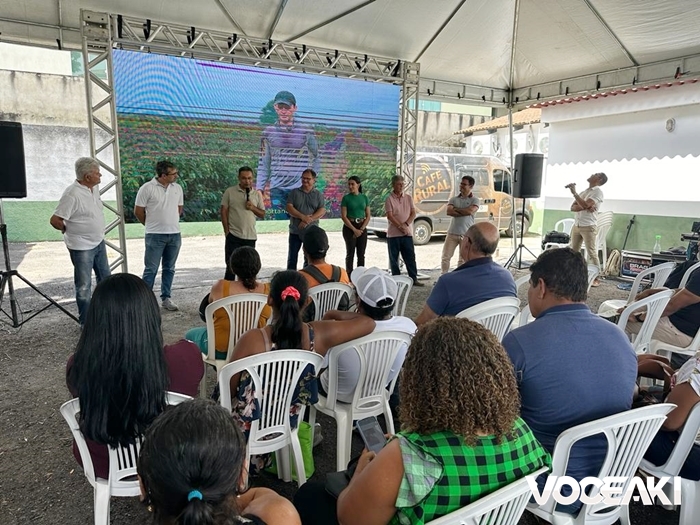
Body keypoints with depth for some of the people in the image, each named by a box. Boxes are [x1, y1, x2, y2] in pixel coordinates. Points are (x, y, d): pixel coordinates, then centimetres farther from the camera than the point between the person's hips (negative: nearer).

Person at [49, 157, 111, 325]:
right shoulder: (72, 194, -24)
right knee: (84, 286, 2)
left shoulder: (94, 188, 1)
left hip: (99, 243, 8)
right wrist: (70, 231, -4)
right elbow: (55, 220, -21)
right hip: (82, 248, -8)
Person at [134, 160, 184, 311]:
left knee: (169, 268, 12)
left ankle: (166, 298, 22)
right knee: (151, 269, 1)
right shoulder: (147, 188, -10)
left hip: (175, 234, 5)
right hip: (155, 236, -4)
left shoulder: (177, 188, 5)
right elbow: (138, 211, -3)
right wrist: (152, 225, 8)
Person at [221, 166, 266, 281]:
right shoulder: (230, 192, -1)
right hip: (233, 236, -2)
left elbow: (262, 215, 7)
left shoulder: (257, 194, 6)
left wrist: (253, 208, -12)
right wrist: (227, 231, -6)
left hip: (250, 236, 3)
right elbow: (224, 212, 0)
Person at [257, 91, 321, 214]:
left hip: (301, 188, -2)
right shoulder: (268, 132, 6)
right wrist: (259, 188, 4)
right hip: (277, 188, 2)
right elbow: (263, 163, 9)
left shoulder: (306, 131, 0)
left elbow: (316, 157, 10)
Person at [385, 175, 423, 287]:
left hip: (407, 233, 3)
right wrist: (400, 226, -17)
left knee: (410, 257, 4)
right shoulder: (389, 199, -3)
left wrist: (406, 224, -11)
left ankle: (414, 279, 10)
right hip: (393, 233, -3)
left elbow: (413, 213, 4)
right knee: (394, 258, 4)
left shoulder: (408, 198, 9)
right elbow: (389, 216, -10)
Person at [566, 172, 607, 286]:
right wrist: (586, 207, -11)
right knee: (573, 252, 8)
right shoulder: (583, 191, 17)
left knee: (592, 253, -6)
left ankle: (596, 278, -3)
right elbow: (573, 207, 7)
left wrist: (574, 192, -15)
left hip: (589, 226, -7)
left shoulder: (598, 192, -5)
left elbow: (585, 205, -19)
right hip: (576, 225, 7)